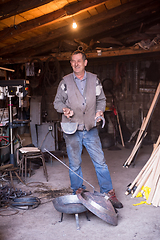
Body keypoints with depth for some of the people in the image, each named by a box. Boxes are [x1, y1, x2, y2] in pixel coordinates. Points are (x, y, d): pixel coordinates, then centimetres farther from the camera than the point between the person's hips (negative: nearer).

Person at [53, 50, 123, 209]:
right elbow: (57, 102, 8)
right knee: (74, 164, 7)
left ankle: (108, 194, 15)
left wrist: (100, 110, -4)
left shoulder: (94, 80, 7)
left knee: (100, 161, 2)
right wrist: (64, 109, -12)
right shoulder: (65, 81, 3)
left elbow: (101, 99, 15)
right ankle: (78, 194, 25)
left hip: (90, 129, 1)